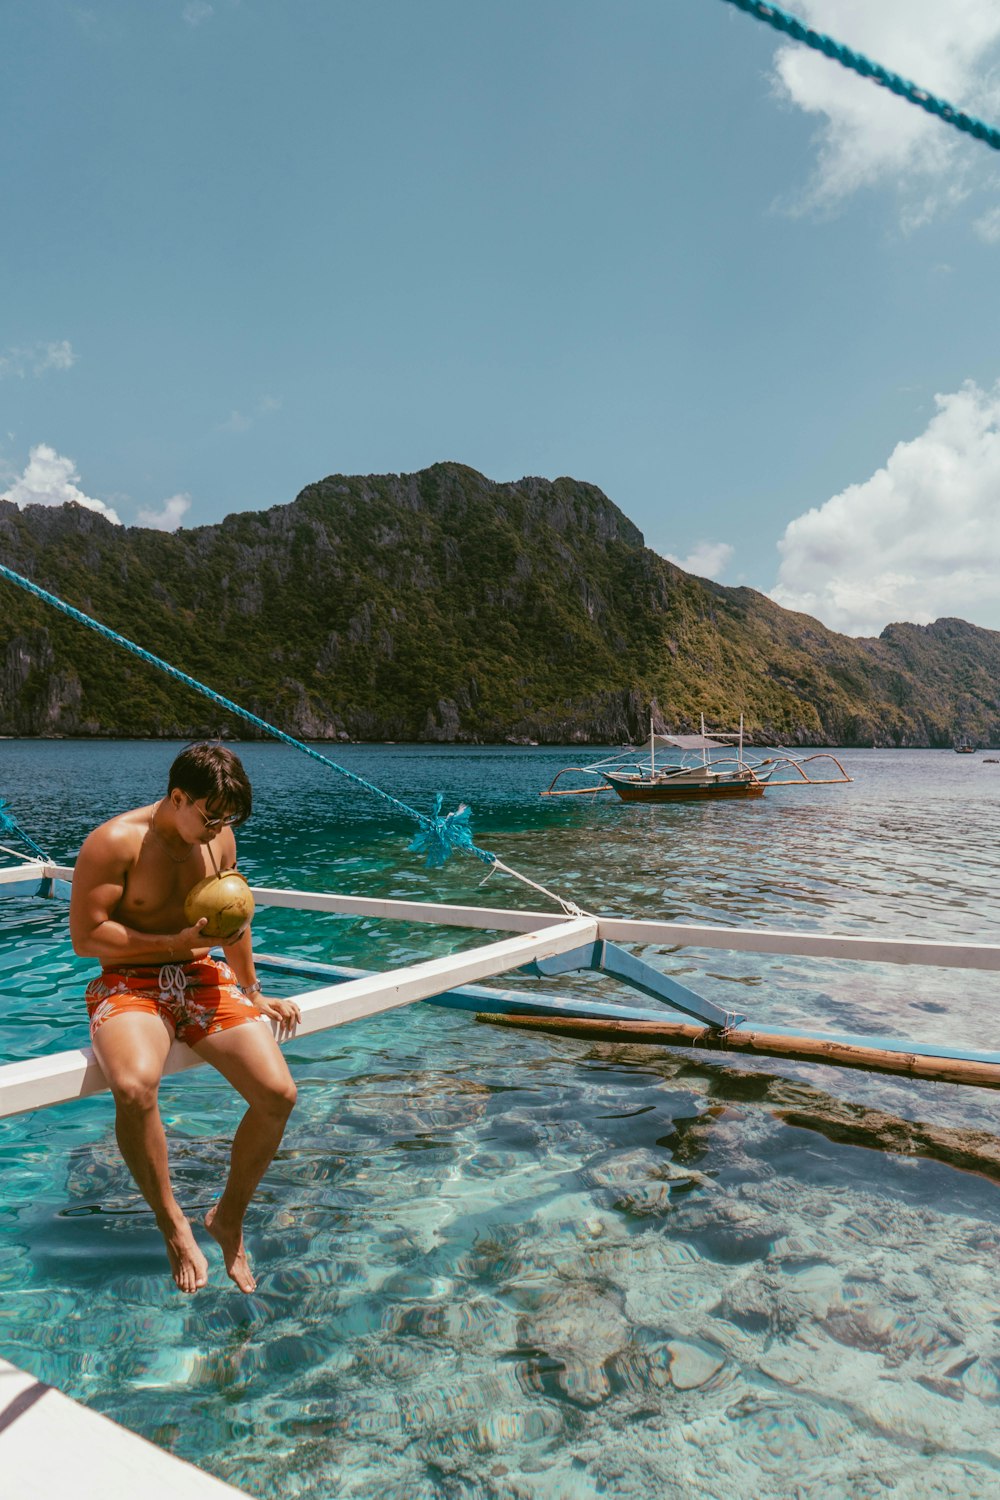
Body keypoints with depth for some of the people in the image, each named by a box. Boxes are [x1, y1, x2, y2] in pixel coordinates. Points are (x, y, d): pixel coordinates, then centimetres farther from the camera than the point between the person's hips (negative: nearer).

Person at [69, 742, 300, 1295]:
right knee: (134, 1087, -37)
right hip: (129, 985, -4)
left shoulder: (219, 838, 5)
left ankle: (228, 1218, 10)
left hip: (203, 979, 5)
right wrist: (174, 942, -17)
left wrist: (253, 993, 20)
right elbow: (86, 938, -12)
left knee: (277, 1093, -16)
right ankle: (173, 1226, -10)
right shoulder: (114, 842, -12)